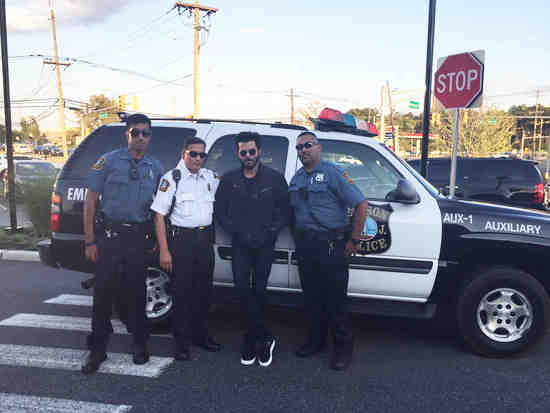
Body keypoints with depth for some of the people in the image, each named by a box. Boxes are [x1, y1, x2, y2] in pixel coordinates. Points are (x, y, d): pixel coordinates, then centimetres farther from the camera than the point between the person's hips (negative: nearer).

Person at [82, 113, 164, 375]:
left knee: (136, 291, 11)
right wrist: (89, 241, -6)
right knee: (103, 290, 1)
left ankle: (140, 343, 26)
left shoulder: (155, 167, 8)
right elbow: (90, 201, -1)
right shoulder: (109, 161, -1)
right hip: (109, 235, -2)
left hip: (139, 237, 2)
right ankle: (98, 349, 15)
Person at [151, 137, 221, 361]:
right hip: (181, 239, -5)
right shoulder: (172, 178, -5)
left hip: (205, 239, 5)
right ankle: (182, 341, 12)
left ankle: (200, 334, 29)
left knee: (204, 289, 12)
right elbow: (159, 216, -8)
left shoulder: (210, 177, 10)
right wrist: (164, 250, -14)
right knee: (182, 290, 0)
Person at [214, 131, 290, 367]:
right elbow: (219, 210, 9)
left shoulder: (275, 179, 1)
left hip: (264, 245, -1)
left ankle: (251, 340, 20)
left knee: (259, 290, 4)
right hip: (240, 244, 2)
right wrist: (235, 231, -2)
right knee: (242, 288, -9)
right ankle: (265, 338, 3)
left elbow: (285, 211, 3)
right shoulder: (229, 180, 6)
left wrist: (270, 232, -8)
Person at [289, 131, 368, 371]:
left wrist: (353, 240, -10)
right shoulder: (296, 179, 14)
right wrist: (298, 239, 13)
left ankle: (343, 346, 14)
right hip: (304, 245, 6)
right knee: (312, 296, 14)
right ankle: (316, 340, 29)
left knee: (335, 297, -1)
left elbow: (361, 204, -10)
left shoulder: (332, 173, -6)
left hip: (330, 245, -6)